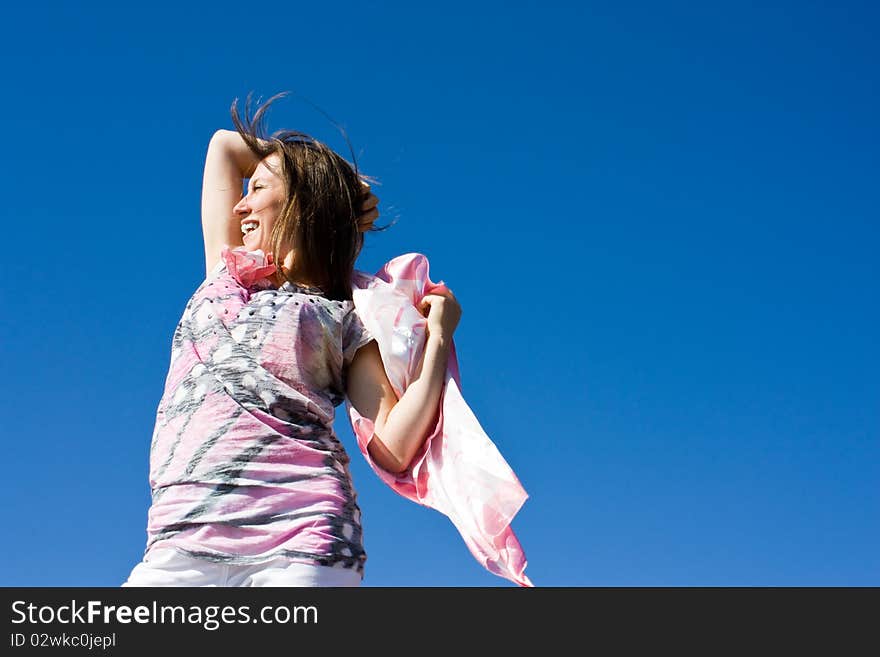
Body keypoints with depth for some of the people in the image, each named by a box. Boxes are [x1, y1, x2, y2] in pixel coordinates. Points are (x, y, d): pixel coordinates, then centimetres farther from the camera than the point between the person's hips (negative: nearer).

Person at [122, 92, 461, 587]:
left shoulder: (347, 321, 12)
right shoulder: (225, 276, 25)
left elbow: (394, 452, 1)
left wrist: (438, 339, 1)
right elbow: (225, 145, 34)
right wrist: (348, 183, 35)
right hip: (182, 541, 4)